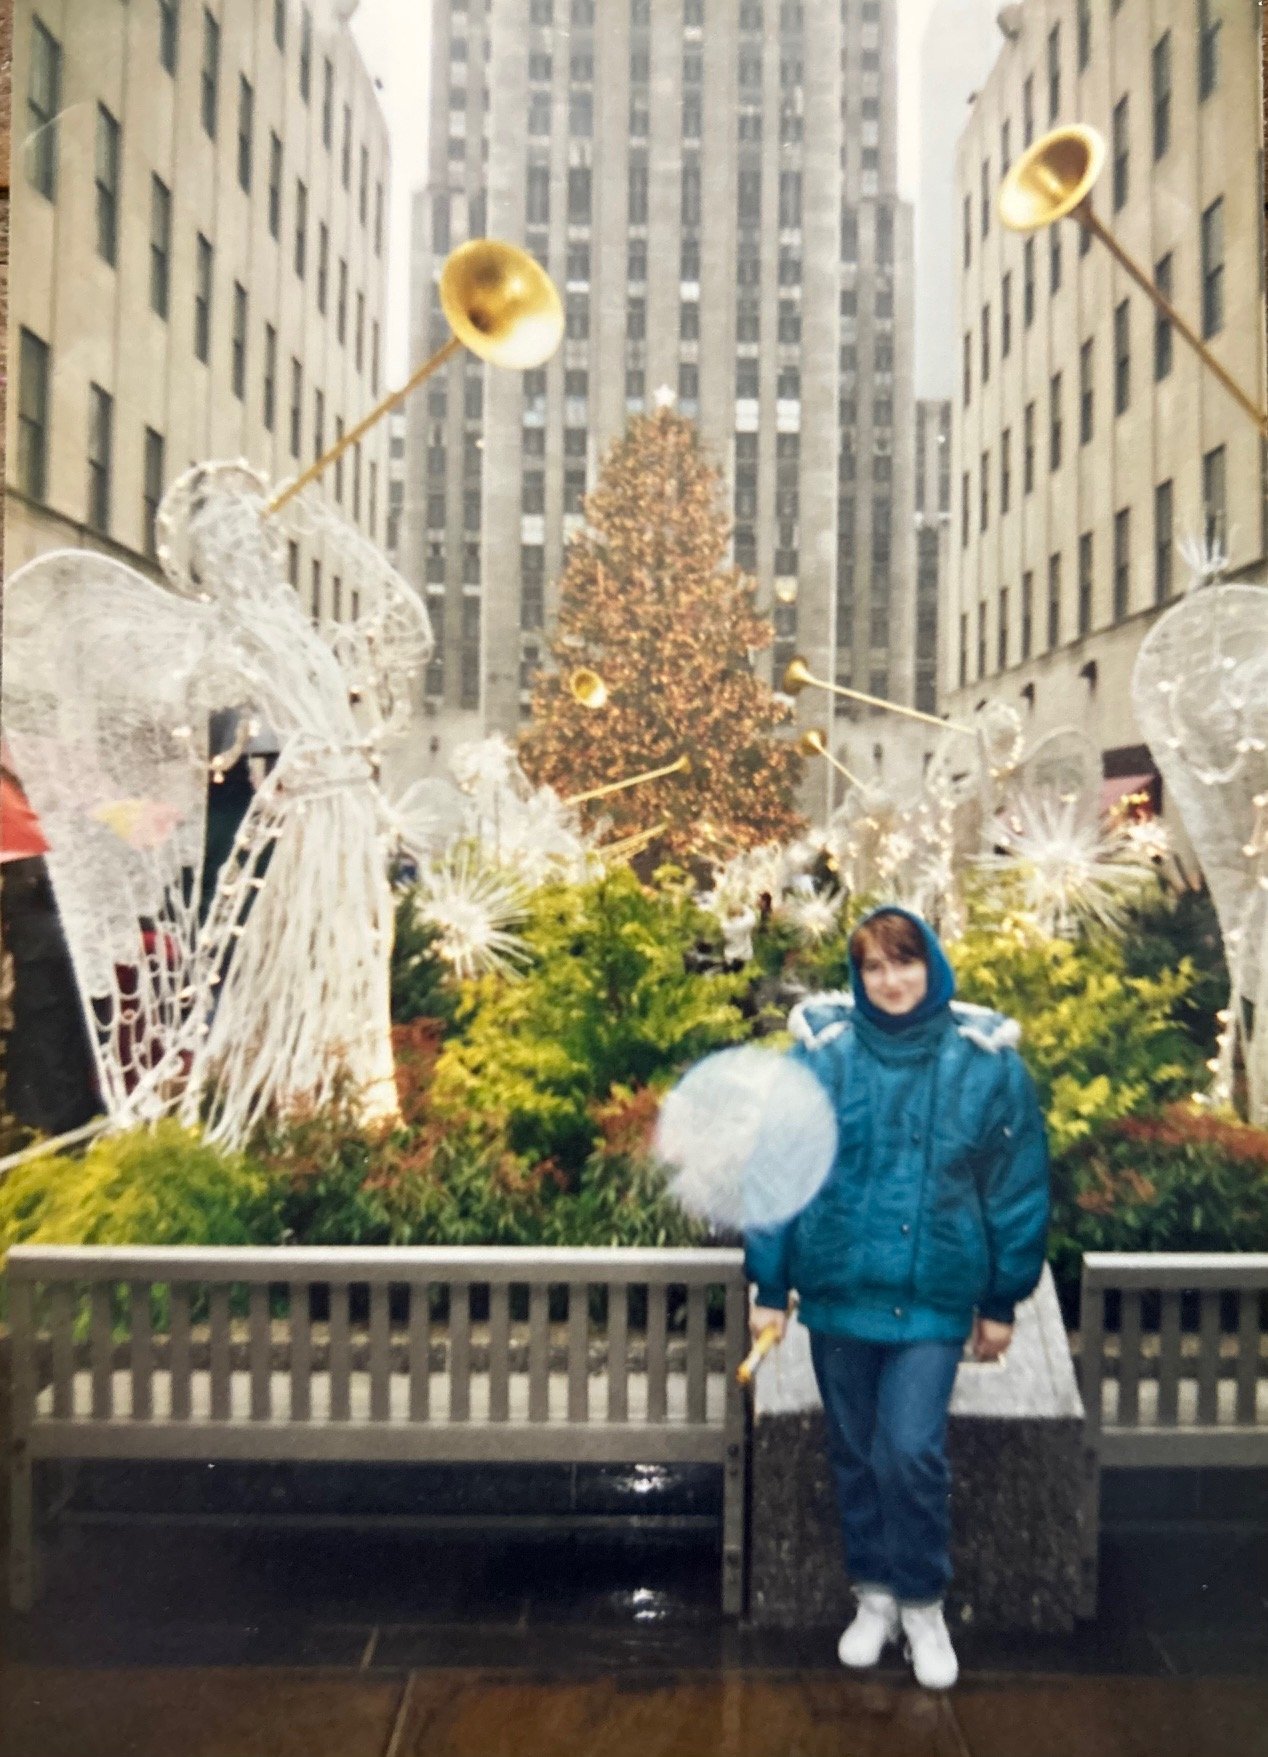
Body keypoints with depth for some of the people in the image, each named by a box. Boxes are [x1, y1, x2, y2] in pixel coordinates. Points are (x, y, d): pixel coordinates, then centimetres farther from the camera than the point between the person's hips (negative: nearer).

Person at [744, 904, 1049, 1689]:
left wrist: (1003, 1299, 5)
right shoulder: (822, 1051, -6)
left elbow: (1017, 1185, 1)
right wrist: (769, 1286, -1)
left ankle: (923, 1602, 20)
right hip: (839, 1290, 2)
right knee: (856, 1454, 13)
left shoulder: (985, 1059, -6)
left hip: (932, 1296, -1)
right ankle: (875, 1594, 35)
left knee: (913, 1452, -6)